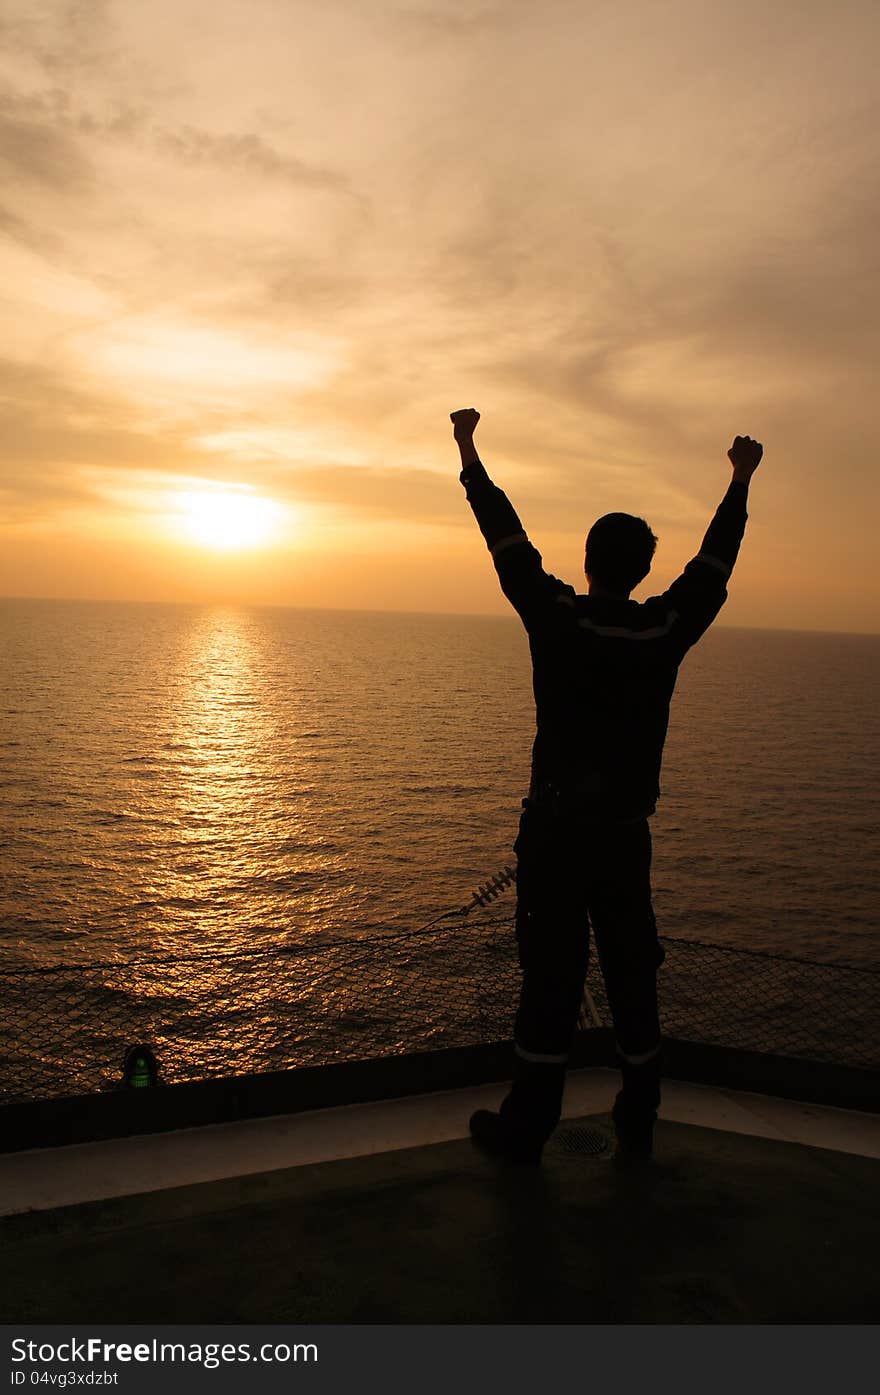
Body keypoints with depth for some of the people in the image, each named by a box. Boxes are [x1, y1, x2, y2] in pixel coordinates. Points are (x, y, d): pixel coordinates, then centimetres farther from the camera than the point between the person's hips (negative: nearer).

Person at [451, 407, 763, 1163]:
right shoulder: (667, 629, -2)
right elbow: (715, 560, 14)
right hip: (626, 834, 2)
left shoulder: (558, 618, -8)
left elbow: (508, 538, 2)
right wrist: (741, 480, 29)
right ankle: (637, 1124, 23)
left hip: (554, 829, -2)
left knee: (552, 974, 2)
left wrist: (469, 454, 13)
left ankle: (526, 1127, 10)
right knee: (632, 975, 12)